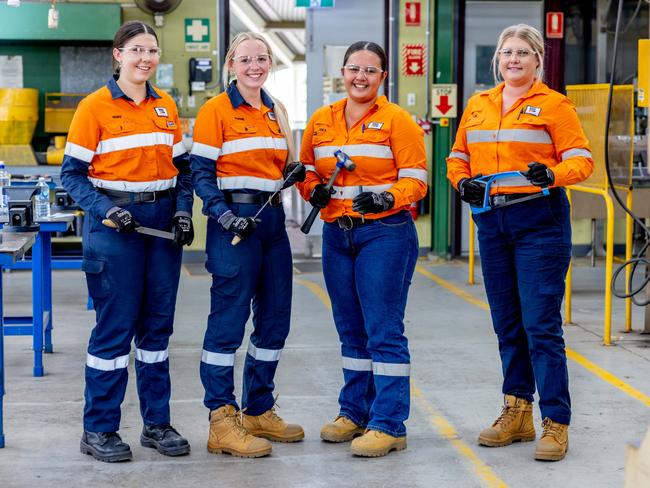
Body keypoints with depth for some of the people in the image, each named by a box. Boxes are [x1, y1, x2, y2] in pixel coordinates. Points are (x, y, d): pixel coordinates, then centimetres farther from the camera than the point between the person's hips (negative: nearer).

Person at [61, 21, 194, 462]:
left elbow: (182, 167, 15)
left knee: (158, 322, 9)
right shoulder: (95, 107, -5)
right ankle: (98, 430, 8)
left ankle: (157, 422, 20)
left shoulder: (166, 107, 10)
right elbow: (73, 173, -6)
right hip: (115, 223, -5)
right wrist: (107, 210, -19)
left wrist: (183, 210, 0)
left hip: (162, 222, 5)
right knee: (115, 324, -3)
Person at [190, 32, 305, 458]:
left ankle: (258, 411, 24)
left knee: (275, 319, 11)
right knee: (228, 319, -6)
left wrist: (293, 174, 1)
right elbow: (201, 172, -9)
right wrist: (223, 215, -21)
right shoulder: (216, 111, -5)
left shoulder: (277, 112, 15)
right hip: (234, 222, -7)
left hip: (272, 219, 7)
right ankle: (222, 420, 0)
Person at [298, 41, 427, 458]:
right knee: (351, 330, 14)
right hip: (337, 233, 5)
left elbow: (415, 180, -6)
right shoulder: (321, 121, 10)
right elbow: (306, 171, 16)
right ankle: (355, 412, 26)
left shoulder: (396, 119, -4)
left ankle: (389, 424, -2)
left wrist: (387, 198, -24)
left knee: (384, 330, -6)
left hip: (386, 232, -5)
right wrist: (314, 190, -6)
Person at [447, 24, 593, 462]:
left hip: (540, 221, -6)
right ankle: (517, 414, 23)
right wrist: (462, 181, -1)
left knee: (542, 325, -9)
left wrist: (552, 174, -25)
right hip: (491, 222, 6)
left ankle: (555, 423, -4)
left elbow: (581, 159, -6)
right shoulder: (477, 106, 13)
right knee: (507, 323, 12)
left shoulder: (554, 105, -2)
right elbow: (459, 156, 20)